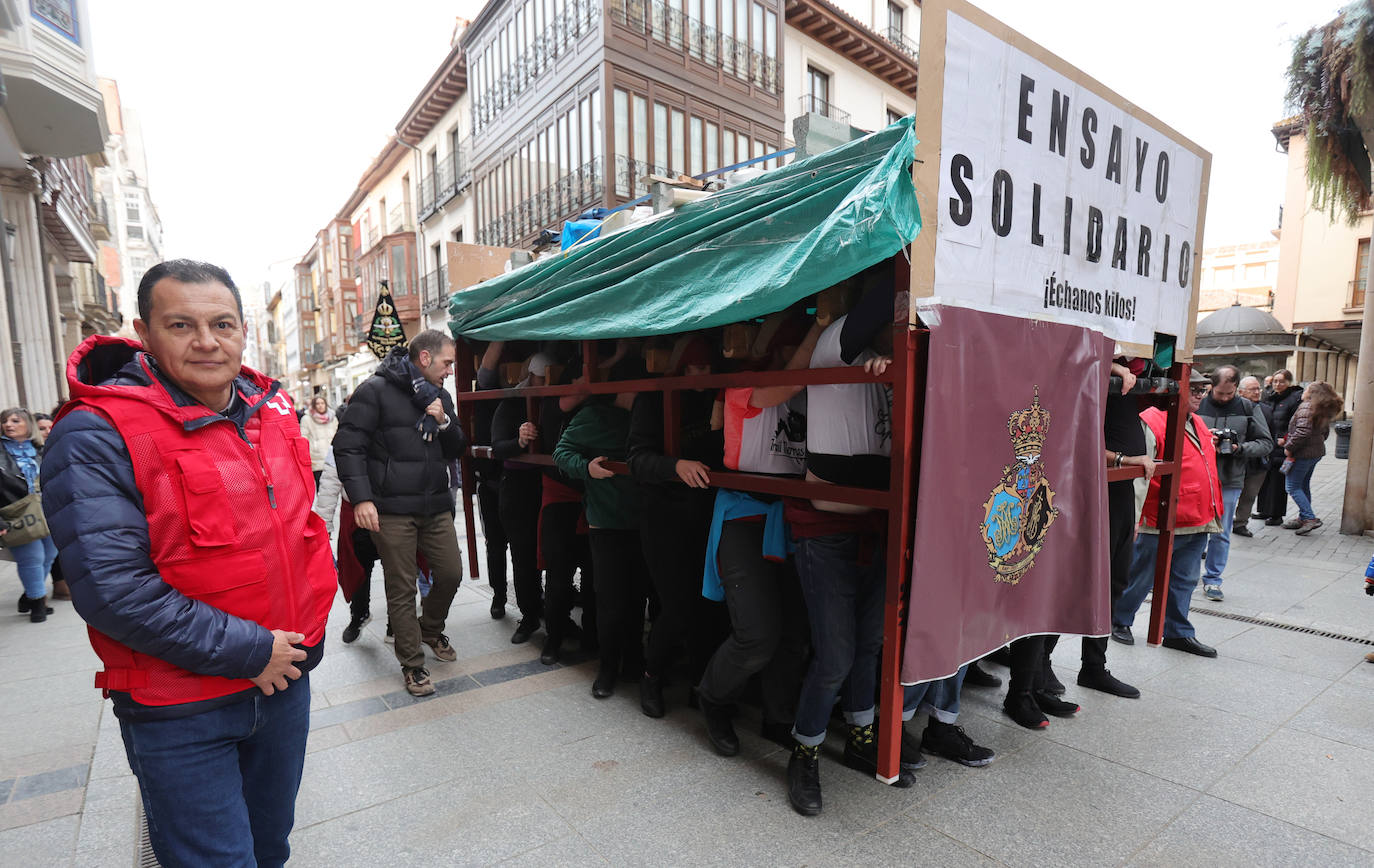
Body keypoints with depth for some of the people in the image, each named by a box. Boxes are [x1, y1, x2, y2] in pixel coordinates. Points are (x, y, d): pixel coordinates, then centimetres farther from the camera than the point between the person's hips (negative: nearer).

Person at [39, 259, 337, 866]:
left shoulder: (273, 411, 2)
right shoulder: (96, 436, -16)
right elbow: (112, 589, -23)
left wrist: (305, 634, 7)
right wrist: (247, 651, -20)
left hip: (285, 674, 6)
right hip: (181, 712, -5)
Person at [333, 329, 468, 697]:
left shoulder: (440, 395, 13)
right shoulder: (377, 389, -7)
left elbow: (457, 449, 15)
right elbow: (347, 445, -11)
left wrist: (444, 422, -6)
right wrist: (361, 498, -19)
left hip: (436, 506, 6)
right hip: (392, 509, -6)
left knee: (451, 574, 9)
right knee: (402, 588, 4)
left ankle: (430, 629, 38)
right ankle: (412, 664, 20)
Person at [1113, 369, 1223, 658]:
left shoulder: (1198, 424, 14)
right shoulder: (1151, 423, -14)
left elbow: (1207, 471, 24)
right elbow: (1137, 474, -19)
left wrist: (1214, 512, 23)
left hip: (1197, 524, 8)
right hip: (1161, 525, -8)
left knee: (1184, 581, 15)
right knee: (1142, 577, 5)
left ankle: (1178, 633, 27)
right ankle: (1119, 620, 24)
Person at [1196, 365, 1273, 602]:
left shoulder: (1248, 409, 2)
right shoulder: (1198, 405, -4)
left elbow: (1266, 443, 5)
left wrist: (1240, 448, -12)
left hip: (1229, 482, 1)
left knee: (1220, 534, 9)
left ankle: (1212, 579, 20)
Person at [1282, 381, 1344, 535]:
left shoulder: (1306, 407, -19)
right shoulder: (1324, 410, 11)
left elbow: (1303, 432, -27)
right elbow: (1325, 432, 19)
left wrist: (1289, 447, -17)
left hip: (1303, 453, -9)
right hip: (1317, 452, 10)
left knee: (1292, 487, -4)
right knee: (1304, 486, 17)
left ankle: (1311, 518, -9)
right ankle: (1303, 518, 23)